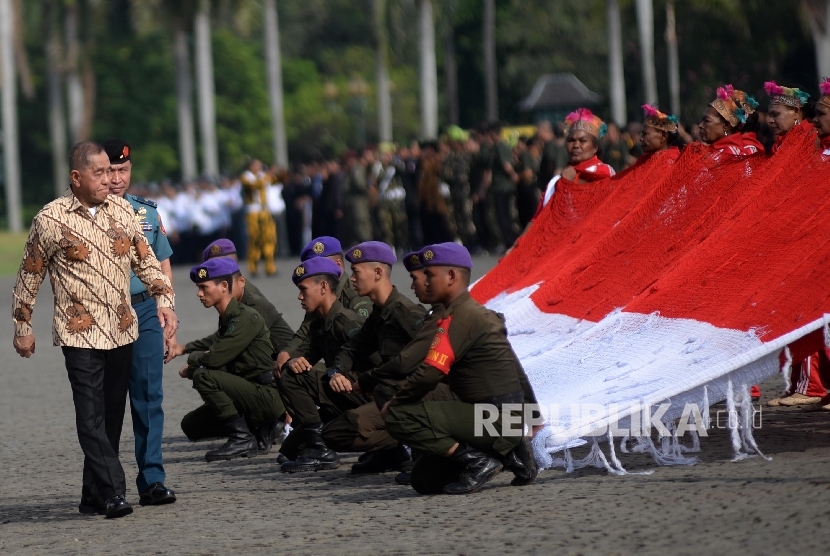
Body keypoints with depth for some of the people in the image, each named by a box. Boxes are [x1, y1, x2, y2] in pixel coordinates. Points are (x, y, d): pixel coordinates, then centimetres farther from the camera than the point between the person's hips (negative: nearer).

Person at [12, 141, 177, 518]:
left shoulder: (123, 211, 7)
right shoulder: (50, 219, -6)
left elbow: (146, 261, 13)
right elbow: (29, 277, 3)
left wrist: (164, 300, -1)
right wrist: (22, 326, 6)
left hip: (122, 331, 5)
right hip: (80, 334, -5)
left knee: (112, 417, 8)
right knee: (92, 417, -13)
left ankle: (93, 496, 16)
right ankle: (112, 494, -17)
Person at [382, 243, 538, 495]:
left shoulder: (459, 318, -14)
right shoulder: (481, 314, 16)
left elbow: (430, 373, -22)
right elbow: (516, 371, 23)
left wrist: (394, 403, -5)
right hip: (506, 418, 10)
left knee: (399, 417, -18)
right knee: (424, 479, 12)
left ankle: (479, 462, -12)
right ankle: (509, 451, 10)